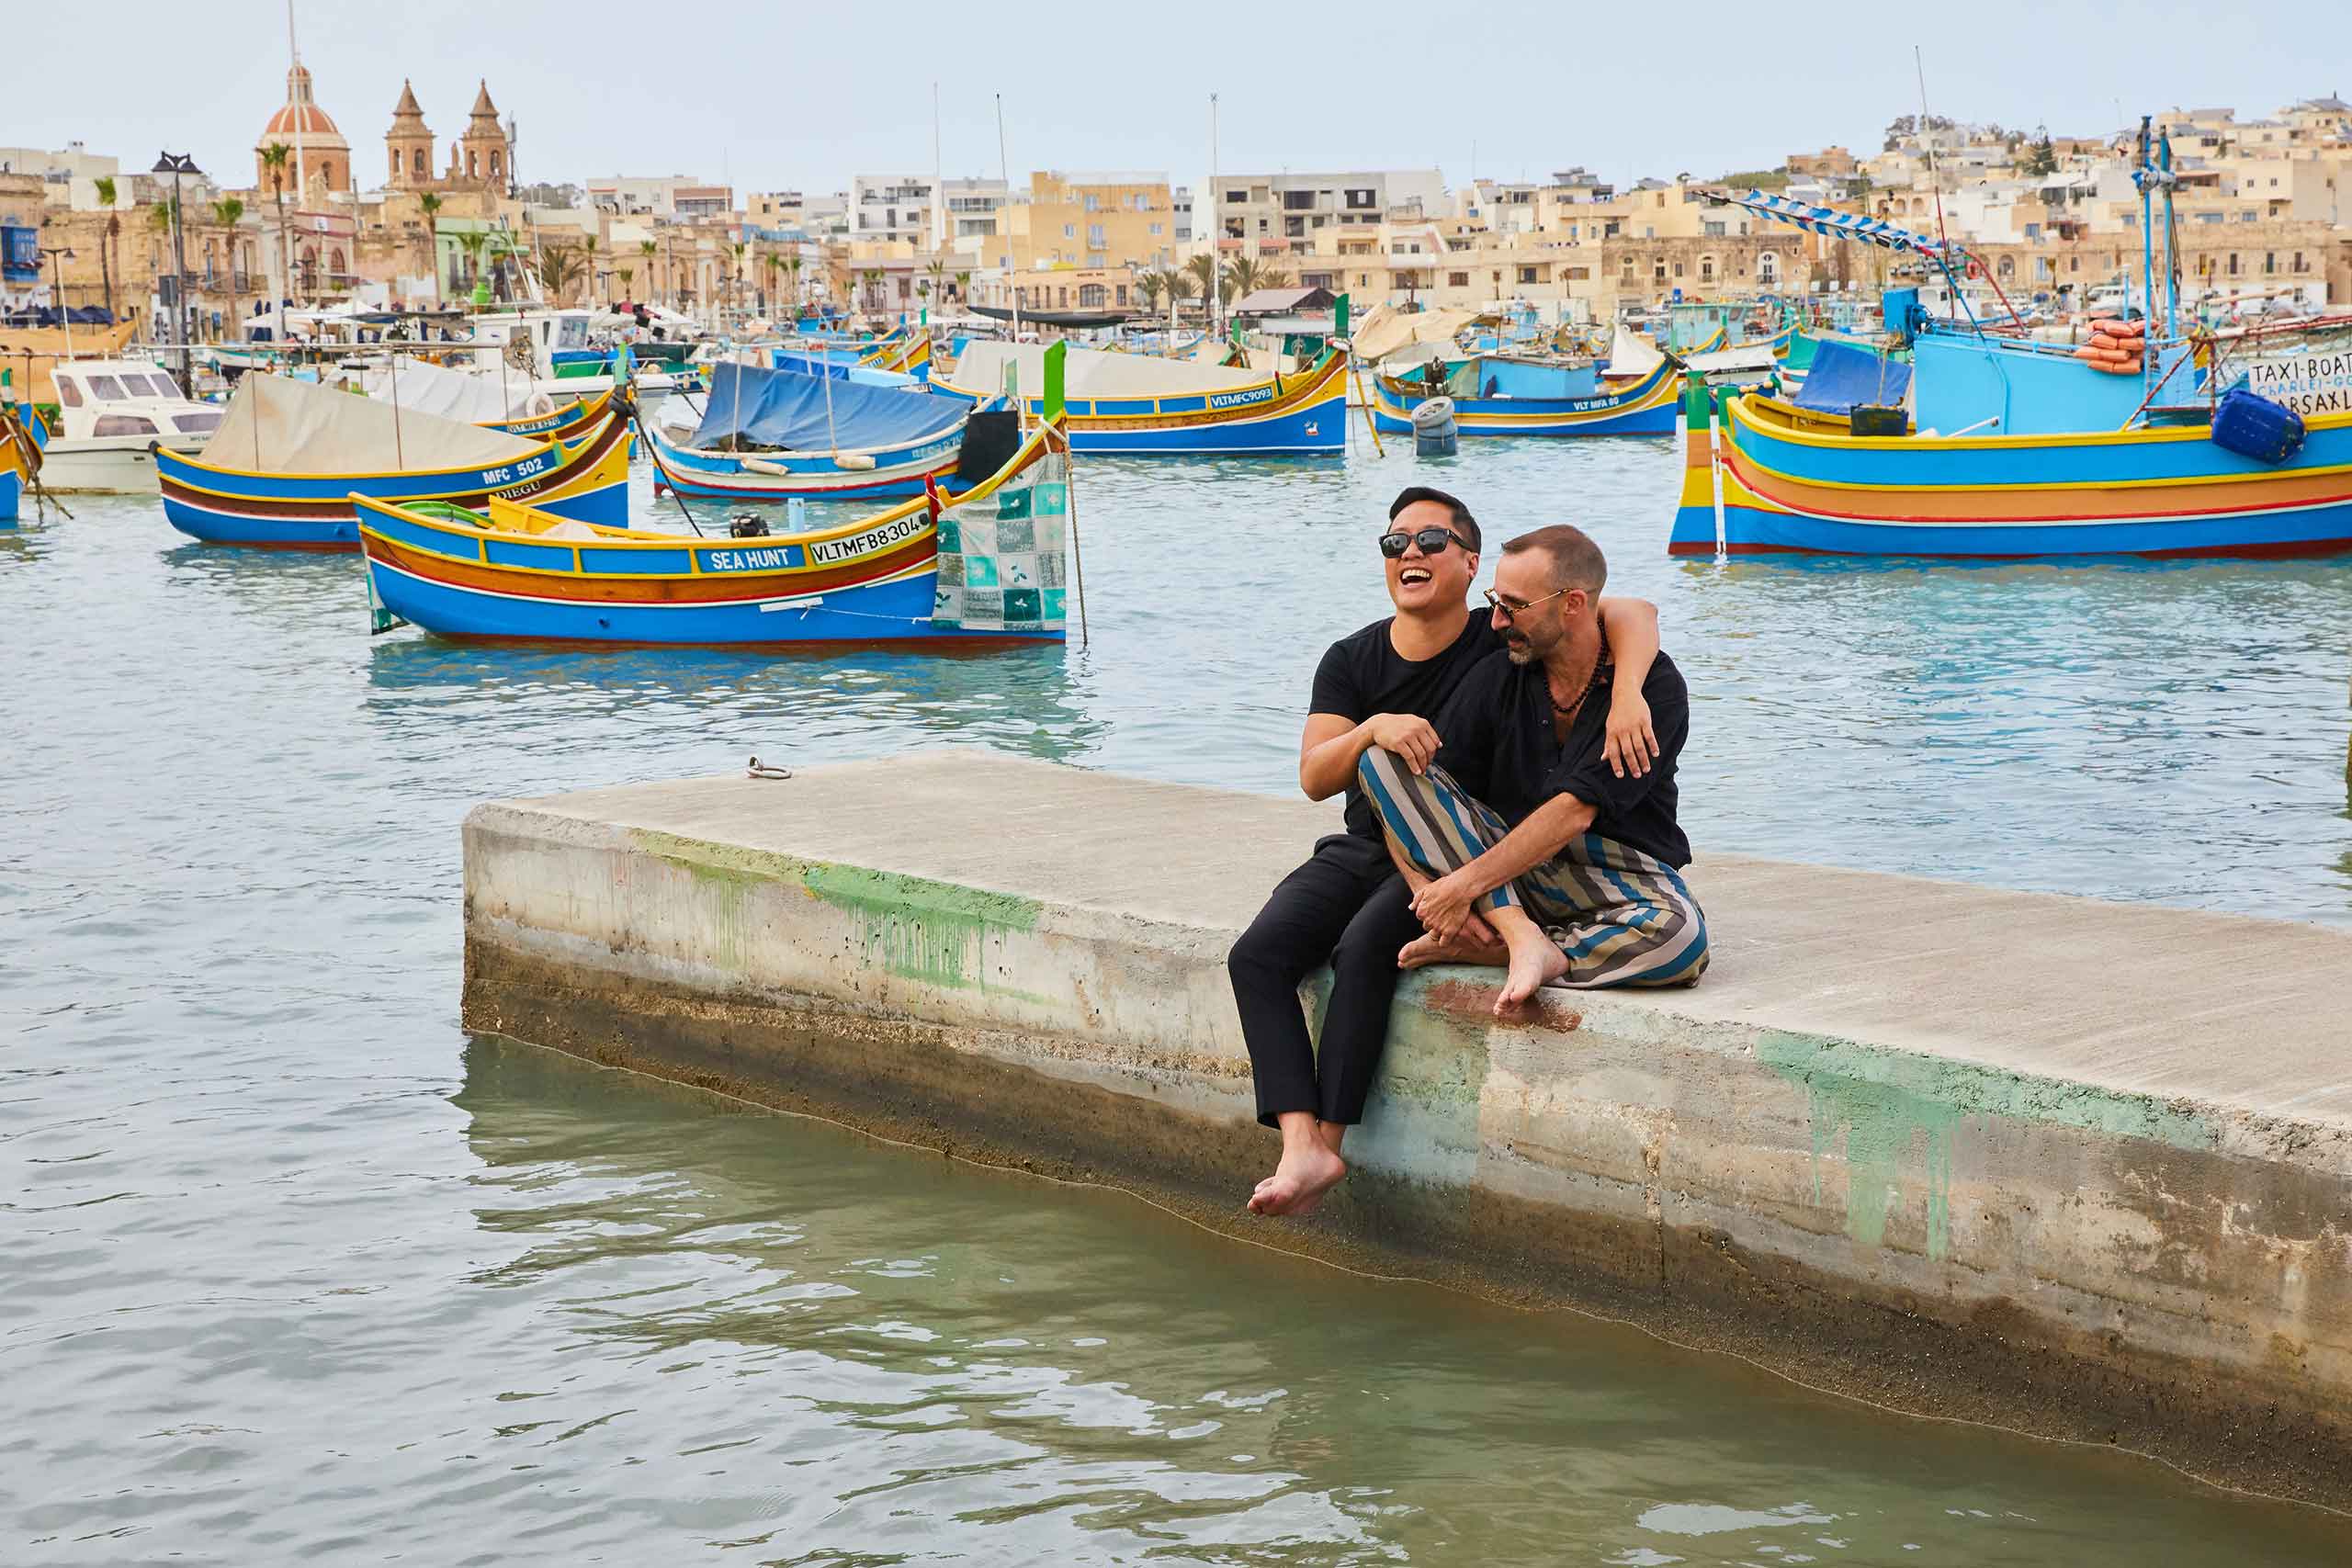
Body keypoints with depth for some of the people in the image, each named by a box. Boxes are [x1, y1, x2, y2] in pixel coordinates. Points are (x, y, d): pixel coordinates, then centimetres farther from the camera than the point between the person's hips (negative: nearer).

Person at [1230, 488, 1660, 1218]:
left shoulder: (1503, 642, -7)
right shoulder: (1352, 660, 4)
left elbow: (1634, 613, -16)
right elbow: (1314, 778, -7)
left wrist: (1627, 699, -35)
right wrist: (1375, 730, -27)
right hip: (1361, 849, 4)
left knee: (1365, 948, -32)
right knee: (1258, 954, -20)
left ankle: (1329, 1139, -24)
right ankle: (1302, 1147, -30)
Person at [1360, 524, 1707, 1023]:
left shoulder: (1654, 687, -14)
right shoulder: (1496, 678, -2)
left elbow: (1574, 812, -21)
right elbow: (1417, 796, -4)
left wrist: (1466, 883, -25)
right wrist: (1434, 896, -21)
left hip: (1619, 880, -3)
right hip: (1507, 873, 3)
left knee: (1680, 936, -39)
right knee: (1384, 756, -16)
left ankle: (1483, 950, -22)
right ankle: (1521, 936, -28)